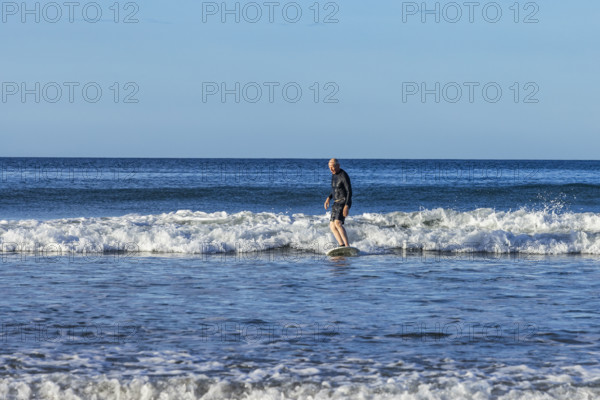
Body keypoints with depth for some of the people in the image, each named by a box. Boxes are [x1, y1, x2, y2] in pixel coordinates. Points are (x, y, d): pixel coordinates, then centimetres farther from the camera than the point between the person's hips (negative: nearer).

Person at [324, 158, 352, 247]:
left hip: (344, 202, -10)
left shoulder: (344, 176, -16)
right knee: (332, 226, 3)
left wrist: (347, 206, -27)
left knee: (337, 223, -26)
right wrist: (328, 198, 11)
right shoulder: (334, 174, 12)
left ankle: (347, 246, -31)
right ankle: (342, 245, -2)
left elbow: (349, 191, -19)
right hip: (336, 203, 10)